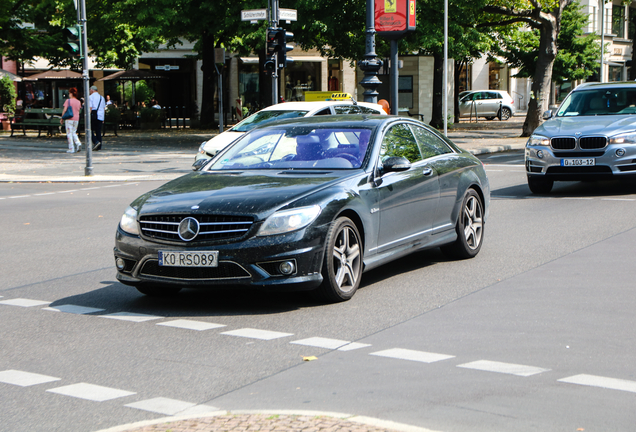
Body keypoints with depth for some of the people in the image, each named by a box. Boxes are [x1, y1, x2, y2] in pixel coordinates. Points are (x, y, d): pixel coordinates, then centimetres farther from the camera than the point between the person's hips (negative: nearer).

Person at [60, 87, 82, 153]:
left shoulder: (68, 101, -8)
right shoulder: (78, 102, 7)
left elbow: (64, 110, -10)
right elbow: (78, 111, 11)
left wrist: (62, 118, -2)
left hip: (69, 119, -5)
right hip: (76, 119, 5)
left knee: (69, 133, 1)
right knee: (74, 133, 16)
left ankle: (71, 148, -2)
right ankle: (78, 143, -8)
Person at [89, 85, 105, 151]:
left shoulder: (91, 97, -3)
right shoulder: (101, 97, 17)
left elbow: (90, 108, -12)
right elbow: (104, 108, 19)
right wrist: (103, 119, 23)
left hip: (93, 115, -6)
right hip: (101, 116, 6)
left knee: (90, 129, 2)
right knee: (98, 131, 8)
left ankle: (96, 142, -18)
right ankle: (99, 147, 5)